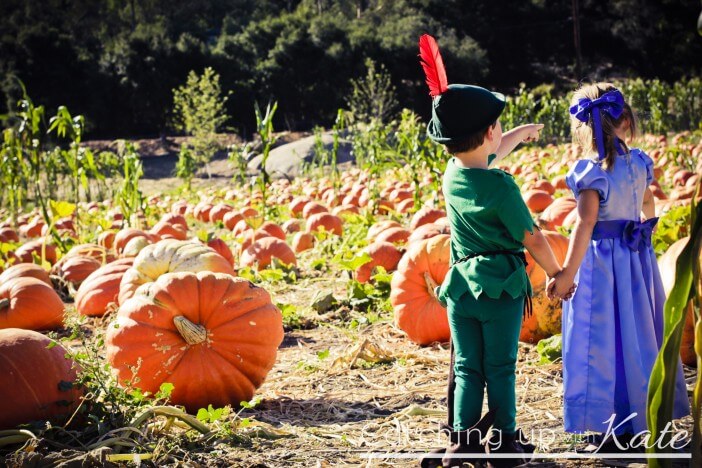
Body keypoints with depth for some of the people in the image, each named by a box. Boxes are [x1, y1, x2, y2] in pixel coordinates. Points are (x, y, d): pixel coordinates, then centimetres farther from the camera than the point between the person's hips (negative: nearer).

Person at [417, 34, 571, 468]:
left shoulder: (452, 174, 1)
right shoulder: (500, 186, -19)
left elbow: (488, 154, 23)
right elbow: (532, 238, -14)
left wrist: (523, 133, 39)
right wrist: (558, 273, 2)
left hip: (461, 284, 5)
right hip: (501, 286, -5)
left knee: (466, 369, 10)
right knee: (501, 369, 5)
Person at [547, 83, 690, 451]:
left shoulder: (590, 171, -16)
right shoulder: (638, 162, 2)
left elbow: (585, 224, -24)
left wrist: (567, 273, -24)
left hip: (600, 262, -6)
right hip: (637, 257, 6)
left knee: (603, 340, 1)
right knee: (640, 334, 16)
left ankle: (618, 428, 3)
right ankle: (647, 415, 26)